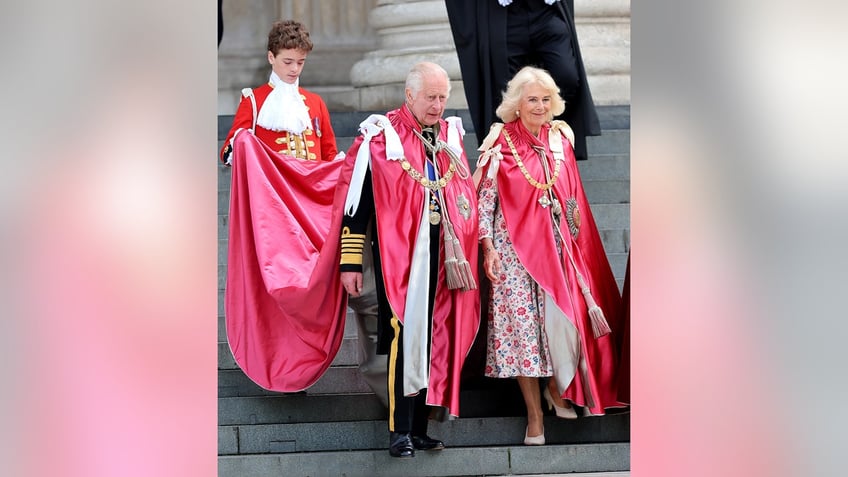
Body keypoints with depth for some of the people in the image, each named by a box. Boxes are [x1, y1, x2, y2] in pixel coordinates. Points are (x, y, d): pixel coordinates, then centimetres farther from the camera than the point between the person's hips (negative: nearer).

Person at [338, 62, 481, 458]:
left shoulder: (451, 136, 12)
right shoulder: (380, 138, -5)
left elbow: (465, 198, 21)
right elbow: (357, 202, -4)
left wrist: (468, 254, 18)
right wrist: (350, 262, -6)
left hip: (441, 257, 5)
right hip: (398, 256, -5)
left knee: (433, 340, 6)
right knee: (404, 337, -9)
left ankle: (419, 428, 13)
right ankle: (399, 431, -4)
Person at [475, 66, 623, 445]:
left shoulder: (559, 140, 8)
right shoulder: (501, 143, -5)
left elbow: (572, 199, 14)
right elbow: (484, 198, -6)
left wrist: (575, 240, 10)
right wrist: (488, 249, -12)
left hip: (557, 246, 3)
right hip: (515, 247, -3)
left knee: (562, 321, -4)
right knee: (522, 325, -4)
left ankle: (557, 387, 24)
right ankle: (535, 415, 4)